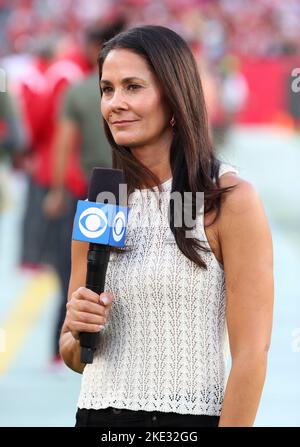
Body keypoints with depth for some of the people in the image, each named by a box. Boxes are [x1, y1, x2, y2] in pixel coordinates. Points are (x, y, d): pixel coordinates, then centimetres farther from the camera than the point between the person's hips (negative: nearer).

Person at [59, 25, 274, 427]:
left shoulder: (231, 200, -10)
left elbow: (251, 353, -14)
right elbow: (74, 356, 12)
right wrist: (79, 332, -8)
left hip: (189, 415, -5)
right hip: (97, 413, 5)